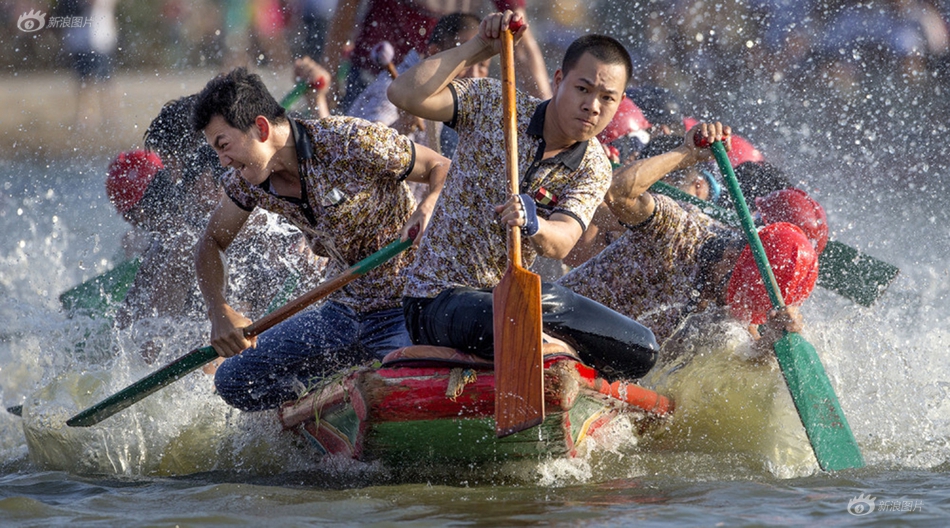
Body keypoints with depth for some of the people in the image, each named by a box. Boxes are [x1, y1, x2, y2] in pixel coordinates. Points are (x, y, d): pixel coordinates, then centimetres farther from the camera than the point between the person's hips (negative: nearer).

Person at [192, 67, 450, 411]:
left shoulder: (352, 143, -22)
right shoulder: (246, 182, -3)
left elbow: (444, 168, -13)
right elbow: (211, 243, 12)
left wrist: (429, 207, -36)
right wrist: (219, 312, -6)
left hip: (407, 309, -7)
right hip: (343, 313, 7)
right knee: (234, 381, -1)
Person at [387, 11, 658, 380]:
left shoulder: (593, 169, -1)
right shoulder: (494, 105, -6)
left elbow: (560, 243, -21)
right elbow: (405, 94, -22)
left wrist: (533, 223, -45)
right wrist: (478, 49, -22)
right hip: (438, 301, -4)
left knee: (641, 353, -10)